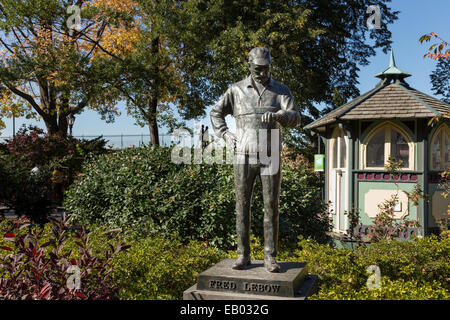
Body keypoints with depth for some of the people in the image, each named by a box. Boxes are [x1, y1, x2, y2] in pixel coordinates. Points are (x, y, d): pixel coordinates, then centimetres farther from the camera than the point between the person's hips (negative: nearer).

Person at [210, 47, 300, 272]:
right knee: (242, 205, 1)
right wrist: (225, 135, -1)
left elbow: (295, 118, -11)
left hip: (270, 158, 0)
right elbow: (216, 113, 16)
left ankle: (270, 258, 6)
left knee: (271, 206, -1)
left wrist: (277, 116, -33)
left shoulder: (281, 91, 5)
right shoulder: (237, 90, 6)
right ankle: (243, 255, 11)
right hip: (244, 156, 1)